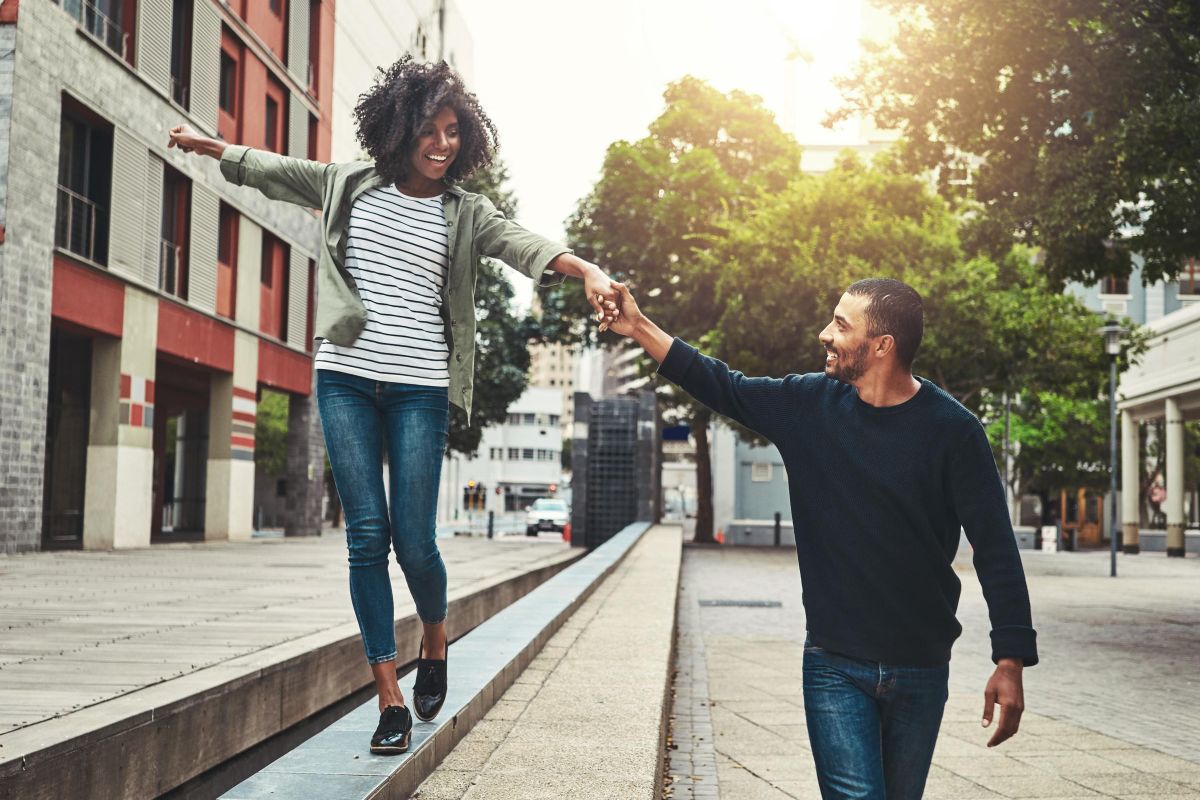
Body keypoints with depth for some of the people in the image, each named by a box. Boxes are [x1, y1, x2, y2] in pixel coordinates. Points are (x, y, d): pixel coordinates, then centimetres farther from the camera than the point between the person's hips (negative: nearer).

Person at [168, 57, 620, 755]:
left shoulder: (466, 214, 2)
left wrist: (585, 269, -35)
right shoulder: (350, 186, 9)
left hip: (420, 389, -1)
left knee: (414, 540, -6)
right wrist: (209, 146, 36)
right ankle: (391, 698, 4)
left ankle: (436, 642, 28)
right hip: (347, 381, 2)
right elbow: (274, 172, 24)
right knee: (367, 534, -3)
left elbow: (523, 244, -16)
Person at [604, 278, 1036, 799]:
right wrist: (639, 326, 7)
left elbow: (995, 550, -9)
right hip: (835, 667, 1)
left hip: (921, 670, 0)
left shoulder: (951, 429, -9)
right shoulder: (809, 405, 0)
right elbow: (722, 387, 11)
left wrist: (1010, 662, -13)